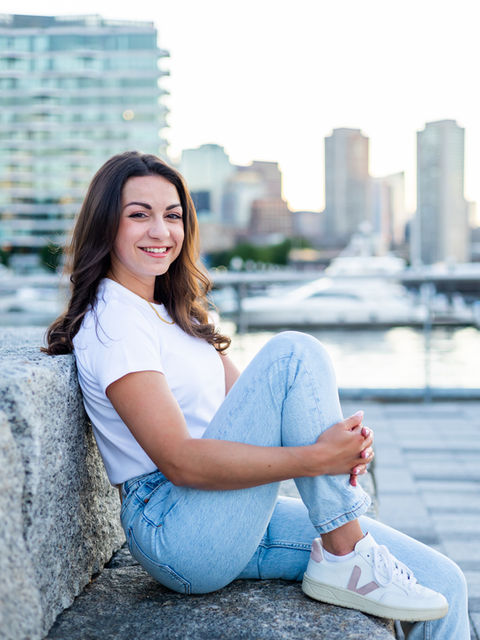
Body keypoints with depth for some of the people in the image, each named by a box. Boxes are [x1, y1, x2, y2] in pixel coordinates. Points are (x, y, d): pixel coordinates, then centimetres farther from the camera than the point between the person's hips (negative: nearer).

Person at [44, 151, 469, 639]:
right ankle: (345, 559, -16)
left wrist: (340, 441, -10)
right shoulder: (113, 323, -11)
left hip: (238, 519, 8)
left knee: (442, 583, -2)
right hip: (176, 530, -8)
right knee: (293, 352, -22)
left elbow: (248, 405, 10)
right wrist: (316, 457, -26)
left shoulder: (176, 313, 17)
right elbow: (179, 461, -21)